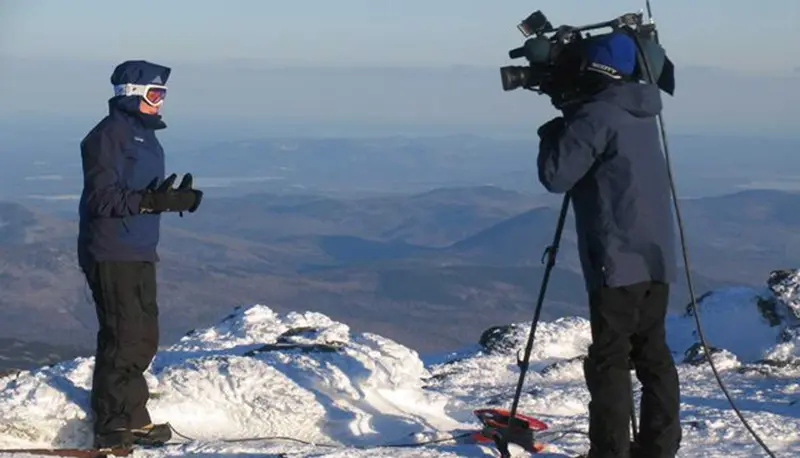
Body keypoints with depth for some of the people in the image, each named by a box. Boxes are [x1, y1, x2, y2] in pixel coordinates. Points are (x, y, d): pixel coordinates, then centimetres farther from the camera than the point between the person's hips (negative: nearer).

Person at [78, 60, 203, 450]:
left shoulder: (145, 135, 17)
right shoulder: (107, 136, -13)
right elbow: (101, 199, -21)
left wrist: (175, 198, 2)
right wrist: (151, 201, -27)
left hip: (139, 254, 10)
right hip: (112, 255, -10)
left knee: (143, 339, 13)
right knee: (124, 340, -8)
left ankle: (133, 420, 22)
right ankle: (113, 428, -2)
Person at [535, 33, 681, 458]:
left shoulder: (596, 115, -12)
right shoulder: (642, 115, 14)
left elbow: (557, 175, -15)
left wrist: (552, 134, 3)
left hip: (619, 261, -8)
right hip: (655, 256, 8)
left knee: (608, 359, -6)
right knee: (652, 353, 12)